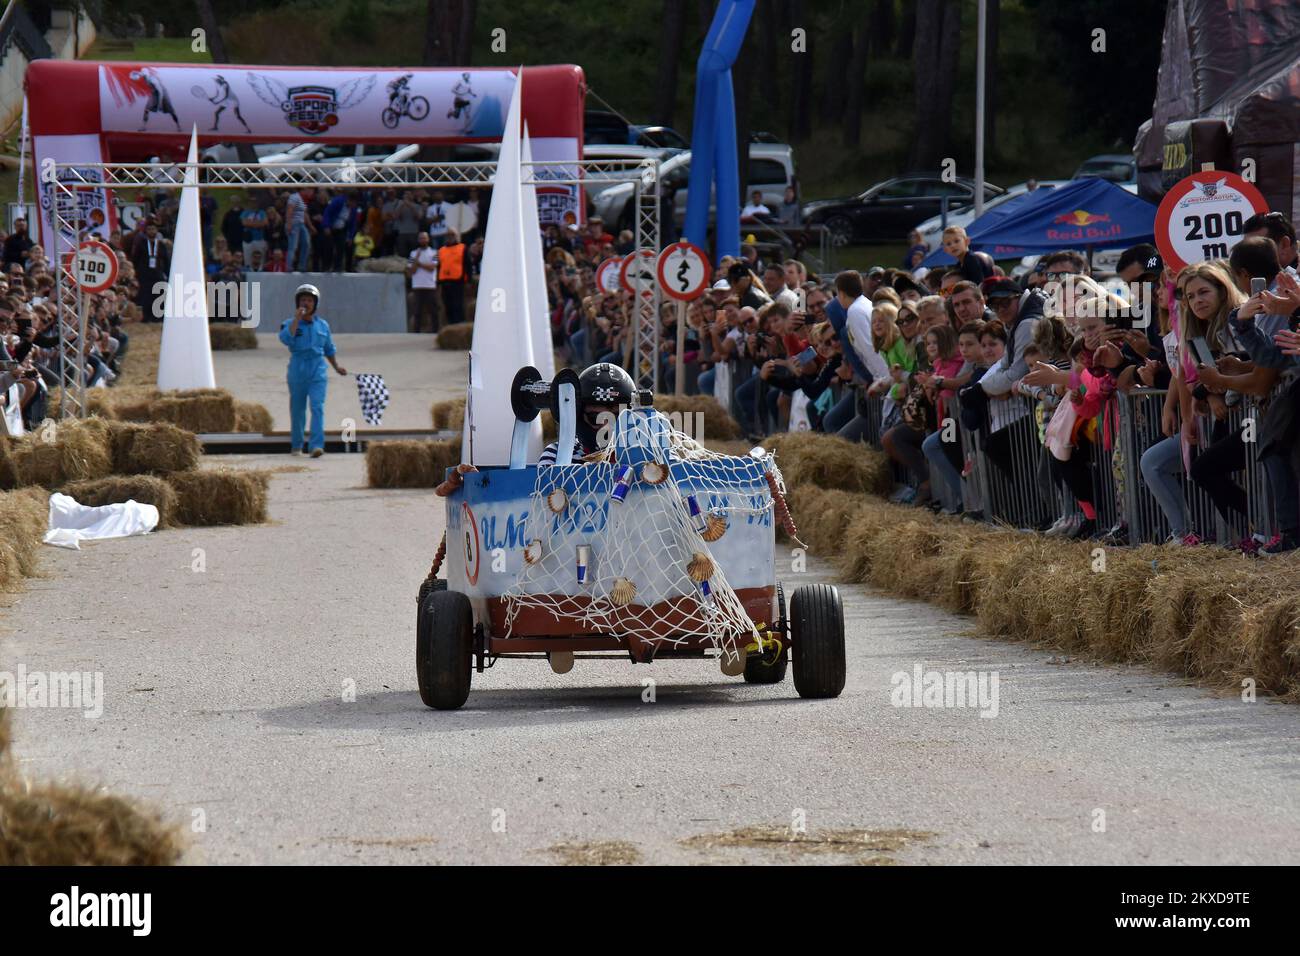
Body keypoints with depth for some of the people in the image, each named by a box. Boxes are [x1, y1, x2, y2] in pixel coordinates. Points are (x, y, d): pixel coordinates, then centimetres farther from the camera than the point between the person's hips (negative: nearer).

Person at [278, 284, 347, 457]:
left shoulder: (322, 325, 9)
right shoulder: (290, 324, 0)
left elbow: (328, 349, 23)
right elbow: (286, 339, -21)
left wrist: (336, 366, 26)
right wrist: (297, 319, -20)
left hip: (318, 373, 1)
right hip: (297, 373, -1)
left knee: (318, 408, -14)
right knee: (297, 410, 8)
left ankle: (317, 446, -23)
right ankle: (297, 446, 25)